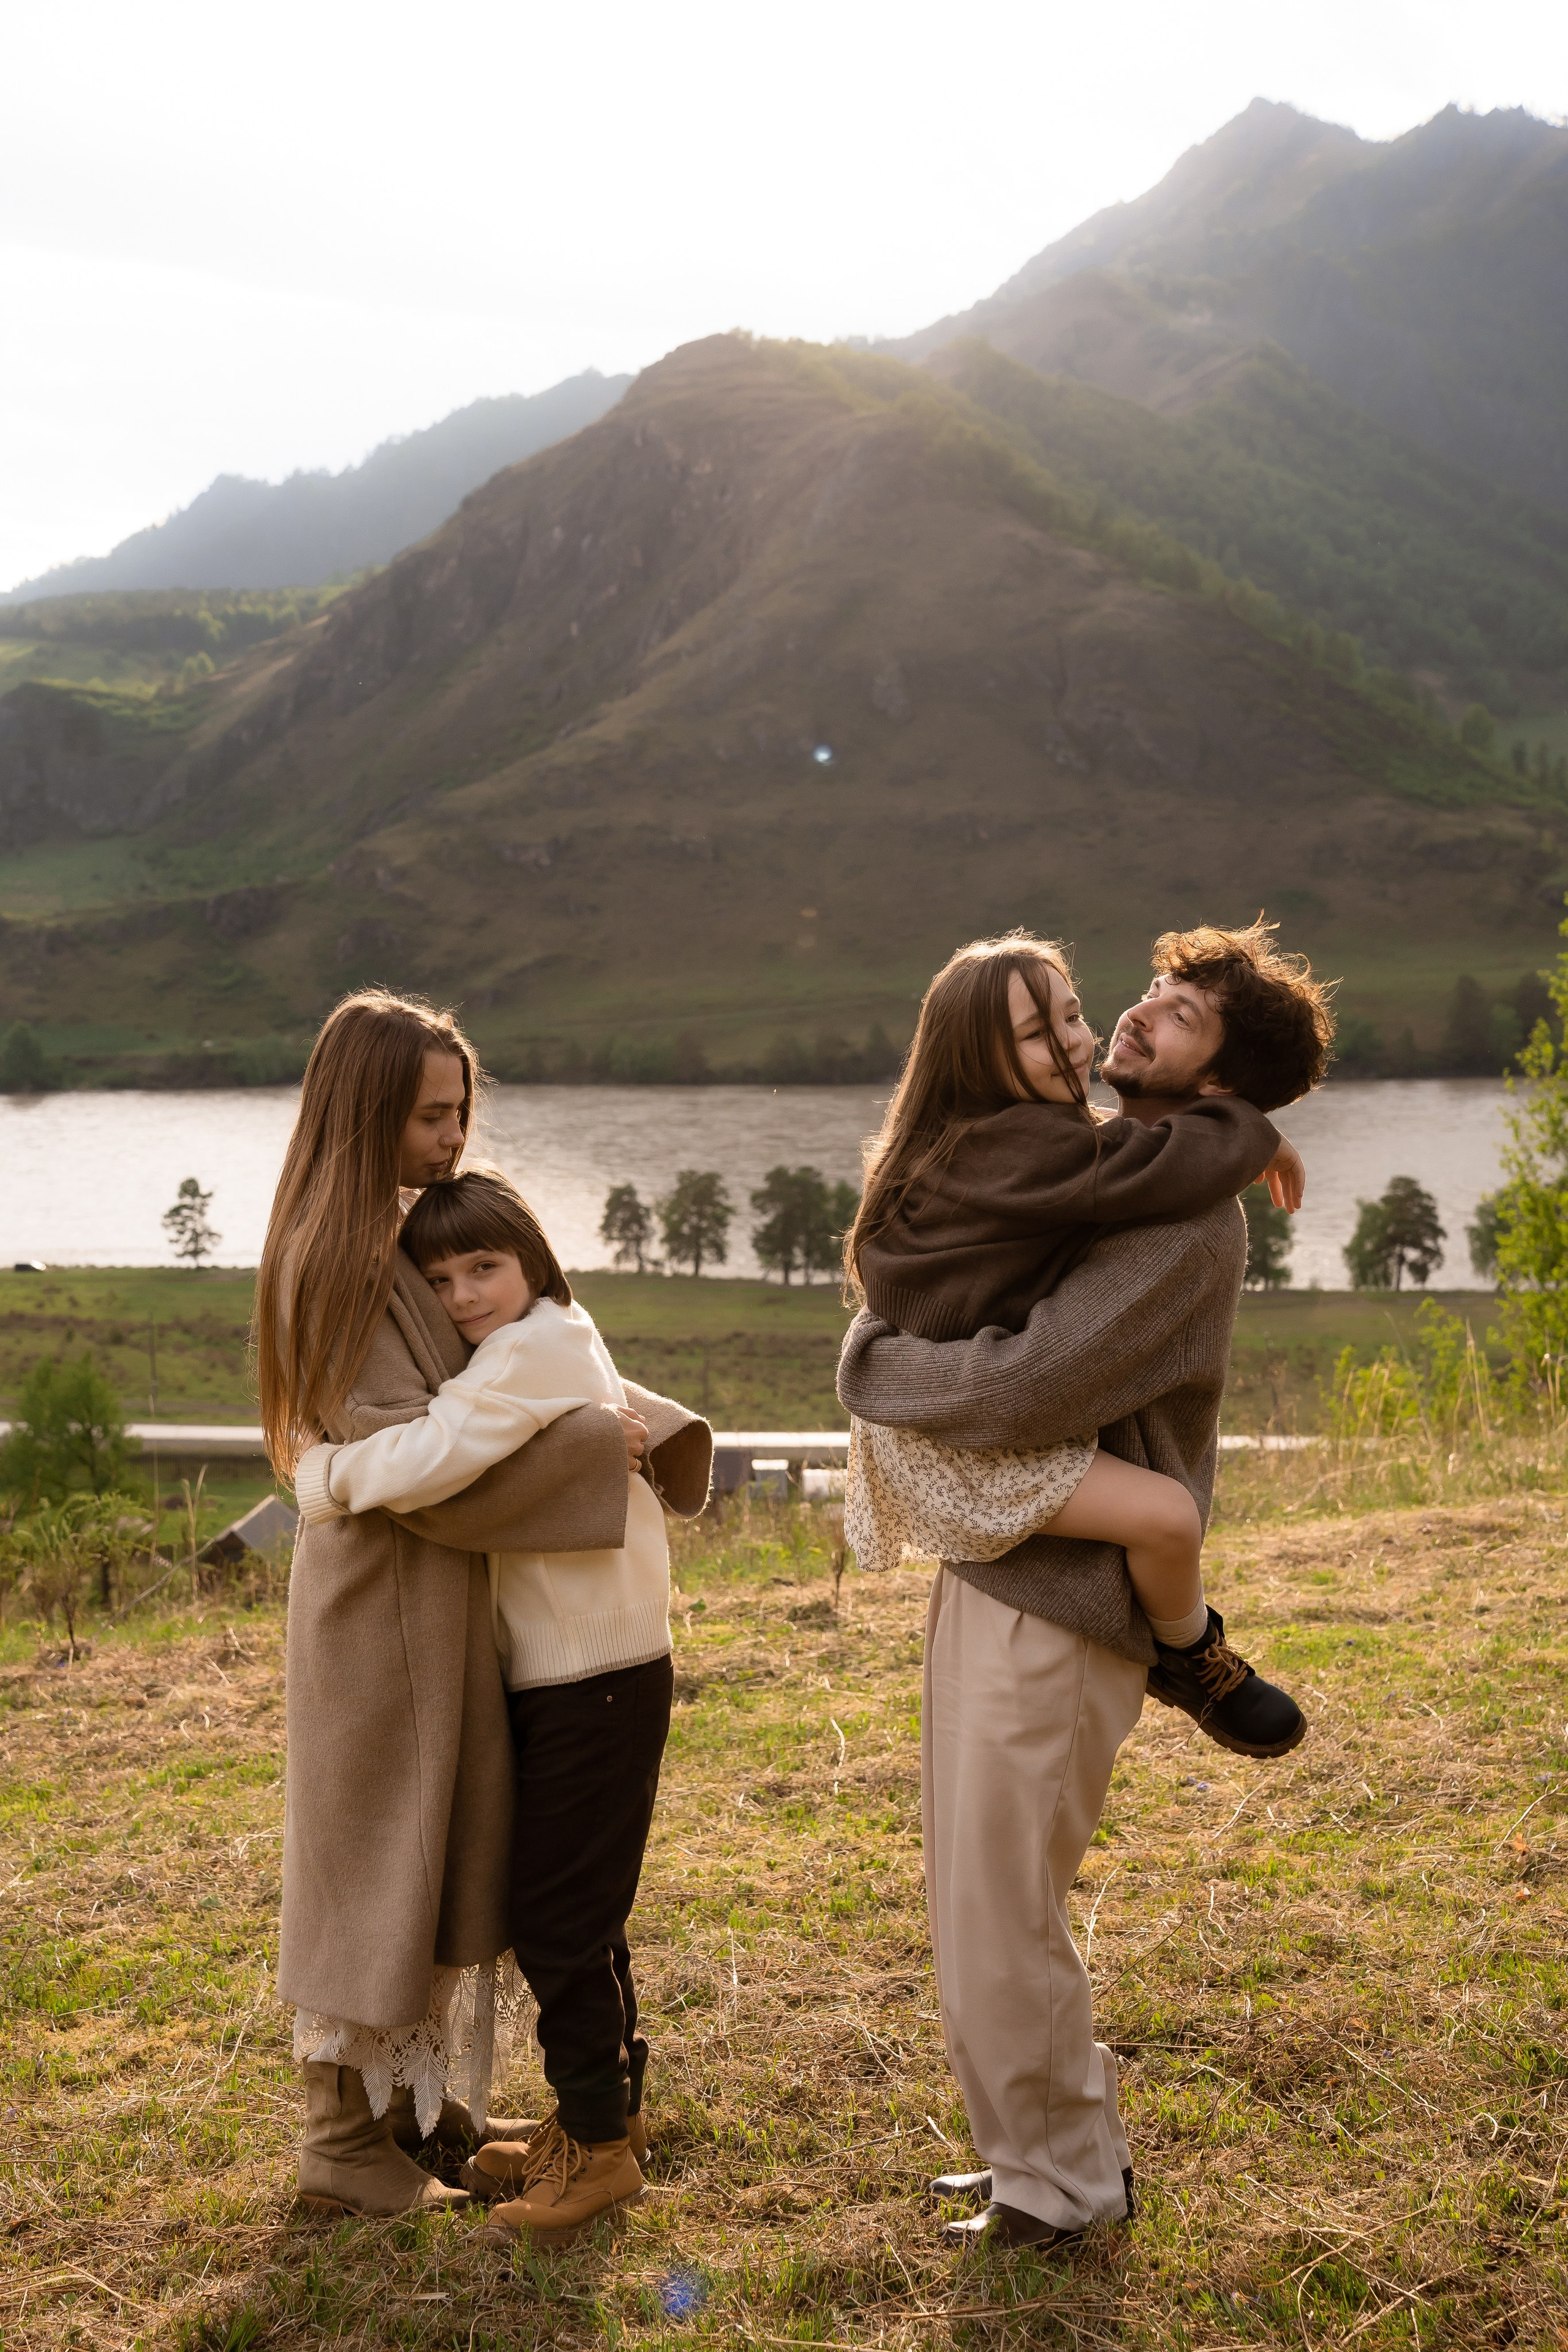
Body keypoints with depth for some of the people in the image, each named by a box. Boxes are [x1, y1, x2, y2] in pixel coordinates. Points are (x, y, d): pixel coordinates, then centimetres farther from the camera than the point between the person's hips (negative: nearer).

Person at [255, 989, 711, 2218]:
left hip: (434, 1588, 9)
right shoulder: (336, 1257, -19)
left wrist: (627, 1419, -3)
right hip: (385, 1595, -9)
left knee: (441, 1851, 18)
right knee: (375, 1857, 3)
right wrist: (592, 1438, -19)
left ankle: (415, 2095, 32)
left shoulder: (402, 1240, 10)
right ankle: (347, 2140, 17)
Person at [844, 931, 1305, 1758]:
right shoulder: (1029, 1145, -22)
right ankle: (1195, 1663, 6)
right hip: (953, 1438, -11)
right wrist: (1254, 1130, -9)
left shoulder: (977, 1141, 9)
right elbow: (1169, 1171, -28)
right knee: (1166, 1514, -21)